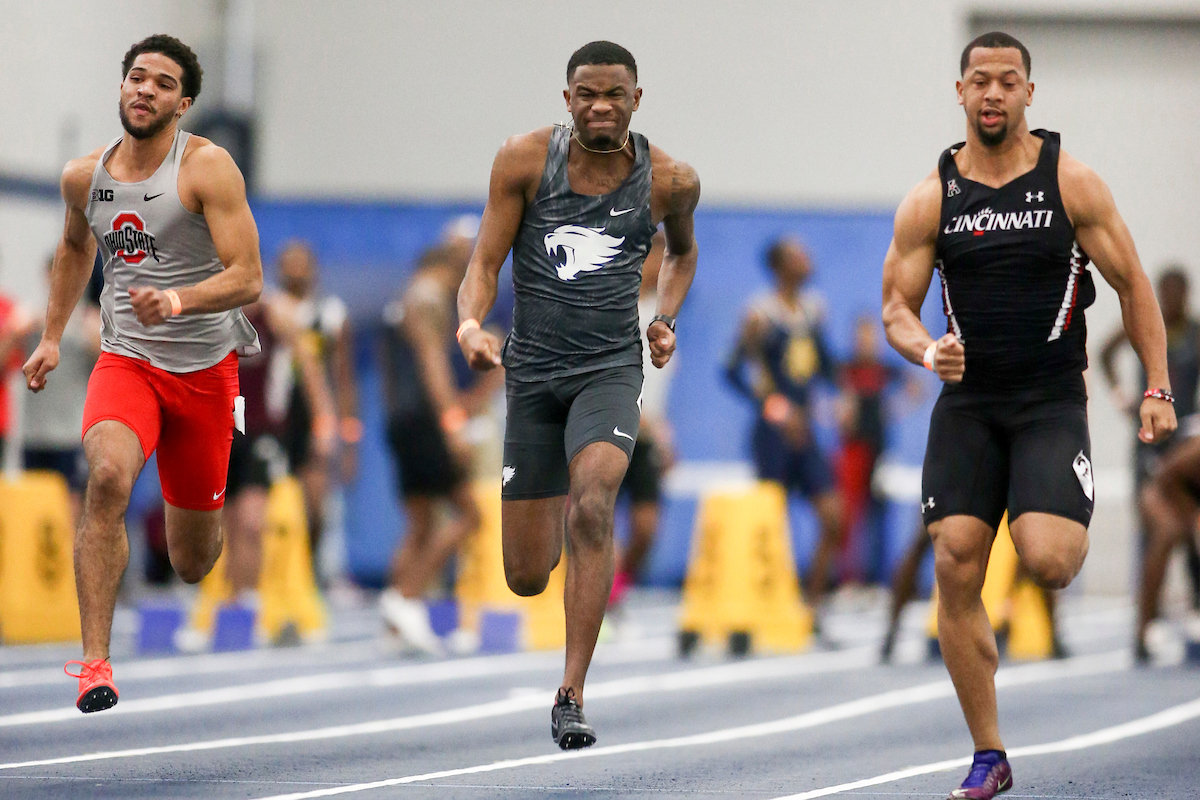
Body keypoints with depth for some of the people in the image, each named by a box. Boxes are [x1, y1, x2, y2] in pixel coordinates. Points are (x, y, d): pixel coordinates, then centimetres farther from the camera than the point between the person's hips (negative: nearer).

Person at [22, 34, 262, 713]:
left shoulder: (208, 167, -13)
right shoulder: (85, 177, 2)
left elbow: (248, 278, -18)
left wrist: (179, 301, -35)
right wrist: (52, 336, 19)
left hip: (206, 365, -2)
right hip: (127, 358, 2)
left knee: (193, 563, 9)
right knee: (108, 477, -32)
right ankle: (95, 660, -30)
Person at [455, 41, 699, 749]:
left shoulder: (670, 180, -1)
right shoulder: (526, 160, -5)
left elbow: (682, 251, 22)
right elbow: (485, 265, -4)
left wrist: (665, 320, 5)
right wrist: (471, 323, -25)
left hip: (610, 366, -1)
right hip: (533, 370, 1)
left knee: (592, 506, -30)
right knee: (527, 580, 4)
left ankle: (572, 696, -25)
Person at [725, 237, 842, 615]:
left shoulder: (813, 307, 9)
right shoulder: (762, 312, -12)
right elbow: (733, 370, -15)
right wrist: (774, 407, -23)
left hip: (804, 432, 7)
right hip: (773, 434, -7)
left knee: (833, 519, 0)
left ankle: (813, 604, 8)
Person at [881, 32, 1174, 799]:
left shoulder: (1071, 182, -3)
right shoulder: (931, 200, 2)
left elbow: (1133, 284, 2)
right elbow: (896, 306, 5)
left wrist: (1159, 389, -4)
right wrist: (927, 350, -17)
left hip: (1052, 402, -2)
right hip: (967, 404, 2)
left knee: (1045, 559, -22)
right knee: (956, 571, -7)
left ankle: (1075, 536, 19)